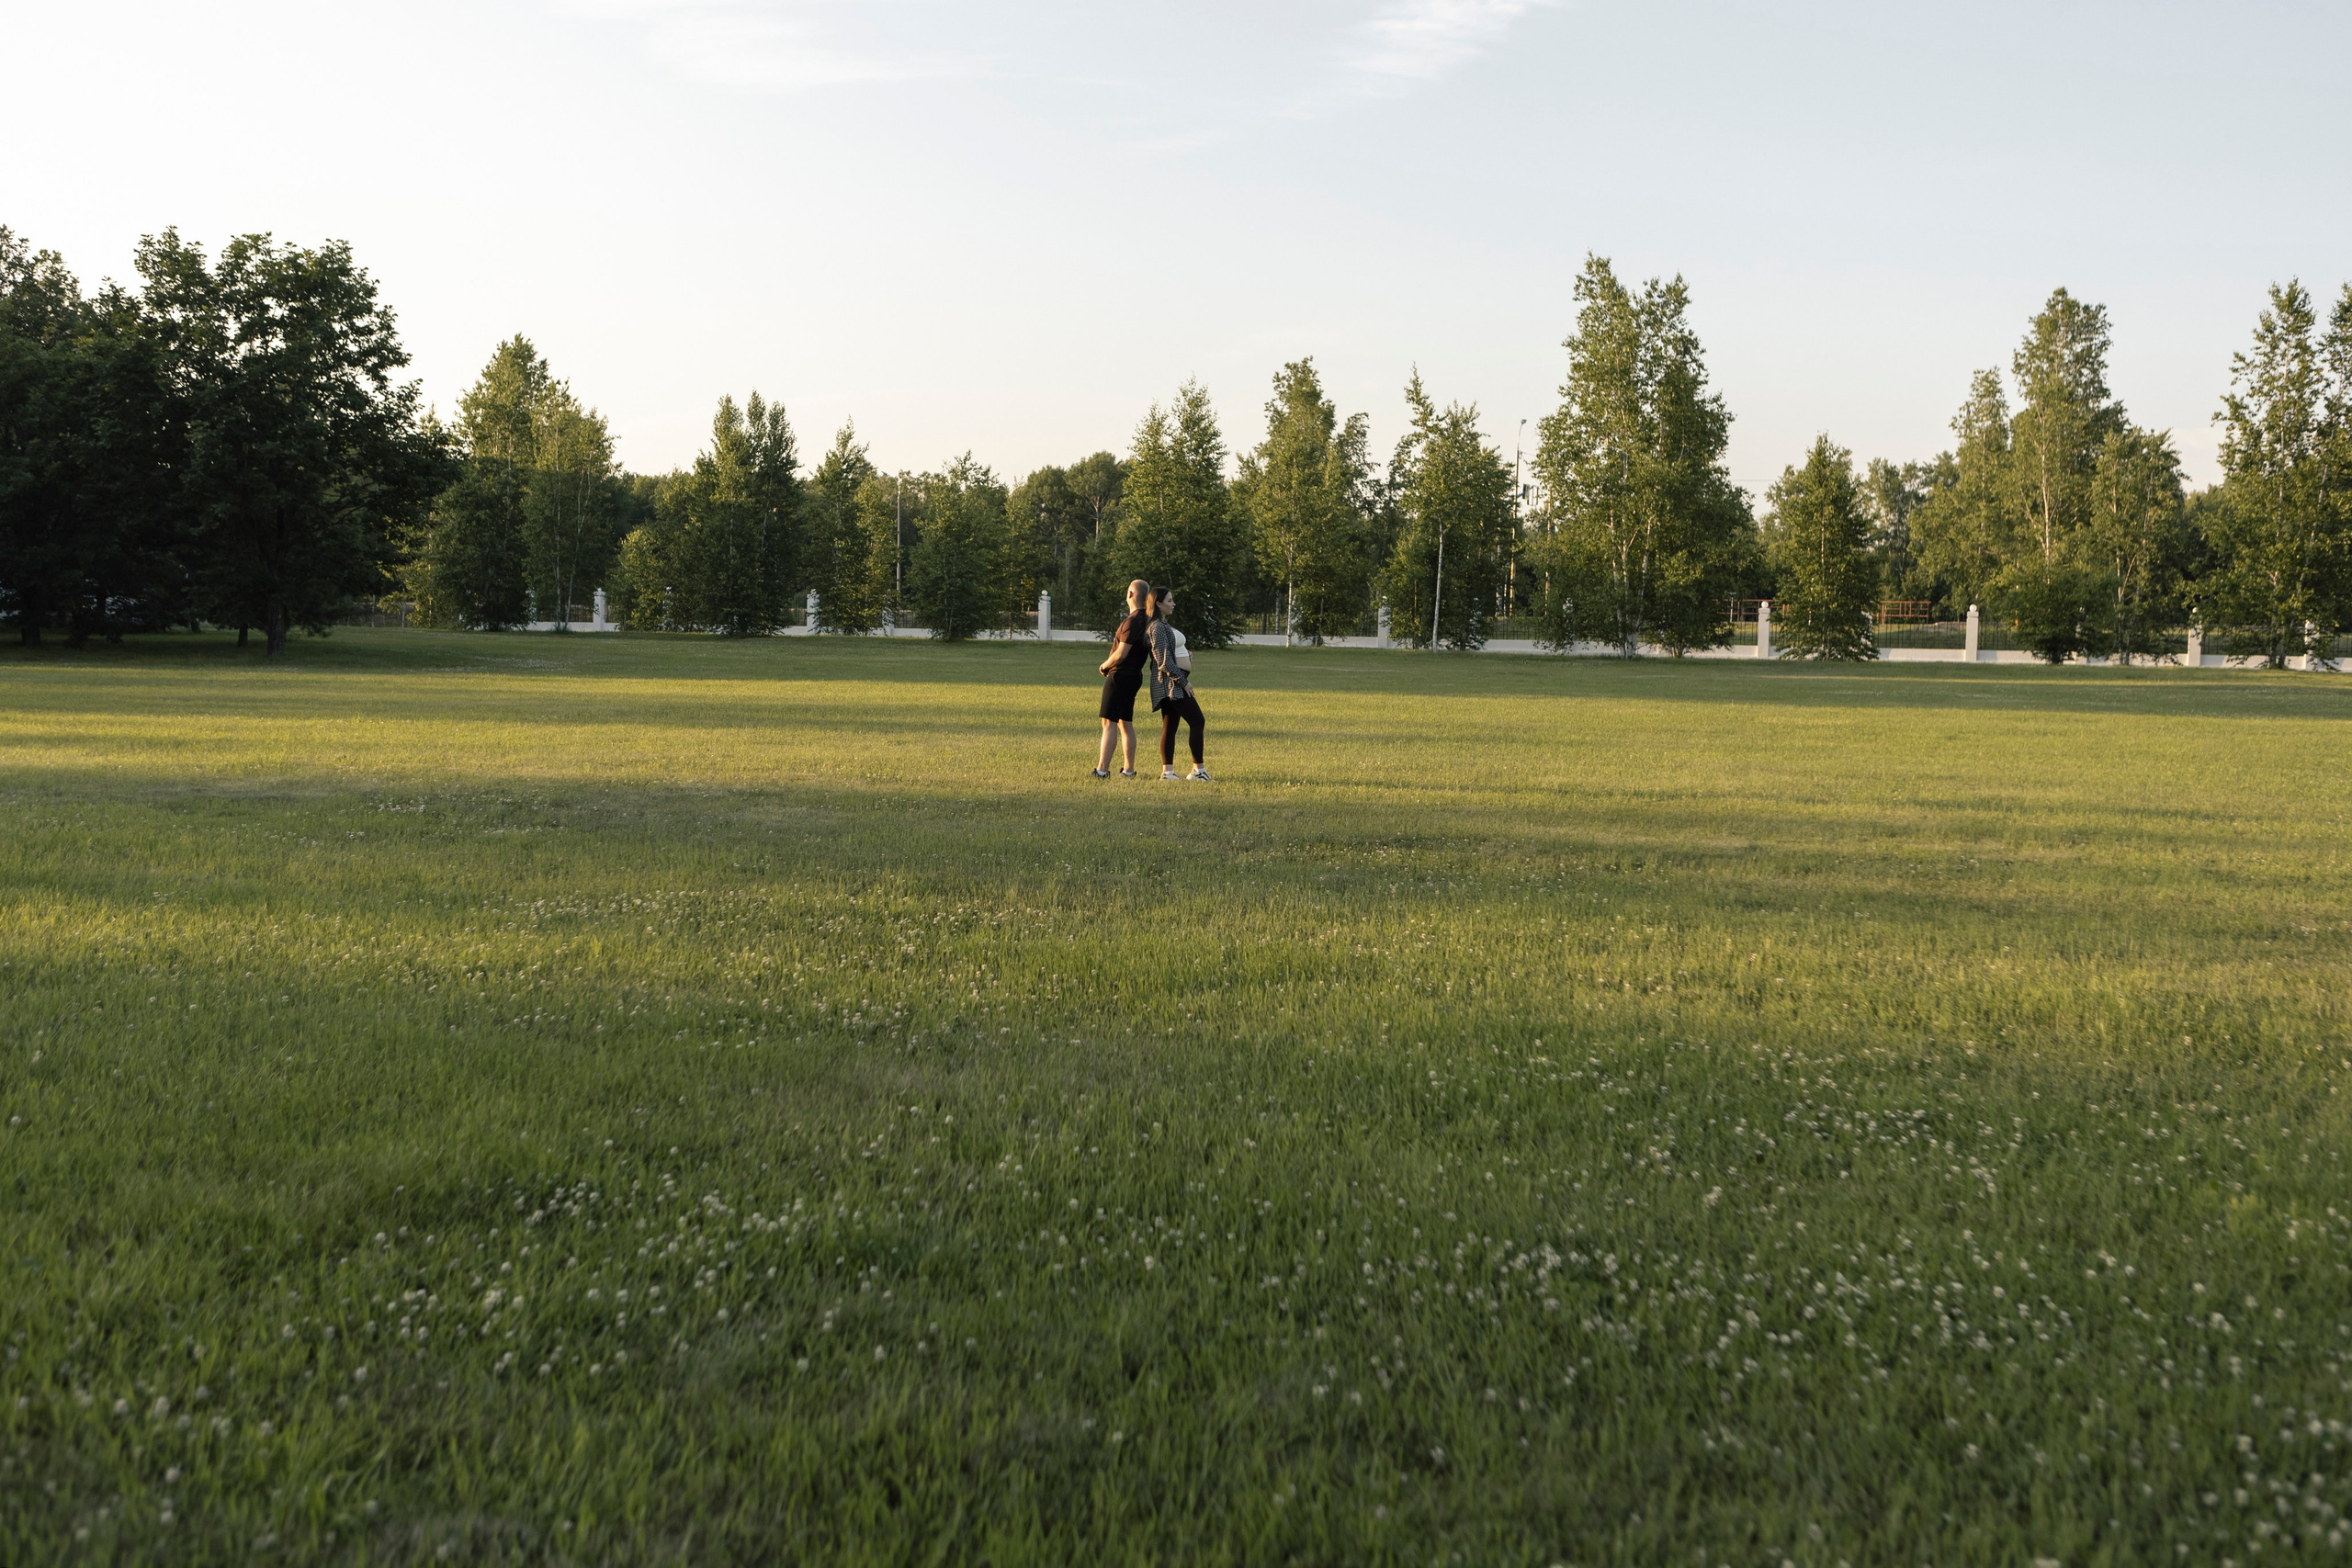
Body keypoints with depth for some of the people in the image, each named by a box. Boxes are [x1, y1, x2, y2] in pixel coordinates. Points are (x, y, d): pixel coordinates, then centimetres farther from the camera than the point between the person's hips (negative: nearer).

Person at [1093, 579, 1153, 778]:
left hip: (1120, 676, -9)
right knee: (1125, 723, 14)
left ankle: (1102, 770, -11)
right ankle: (1128, 769, 15)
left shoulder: (1132, 621, -19)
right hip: (1134, 676, 9)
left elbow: (1121, 654, -20)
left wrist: (1105, 665, -5)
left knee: (1109, 722, -8)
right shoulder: (1147, 620, 9)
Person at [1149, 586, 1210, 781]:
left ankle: (1167, 772, 5)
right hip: (1171, 683, -10)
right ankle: (1199, 770, -7)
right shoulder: (1158, 627, -13)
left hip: (1175, 683, 10)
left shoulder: (1165, 625, 18)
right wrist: (1183, 681, -16)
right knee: (1197, 722, -9)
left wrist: (1186, 653, 4)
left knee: (1170, 727, 6)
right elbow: (1164, 661, -19)